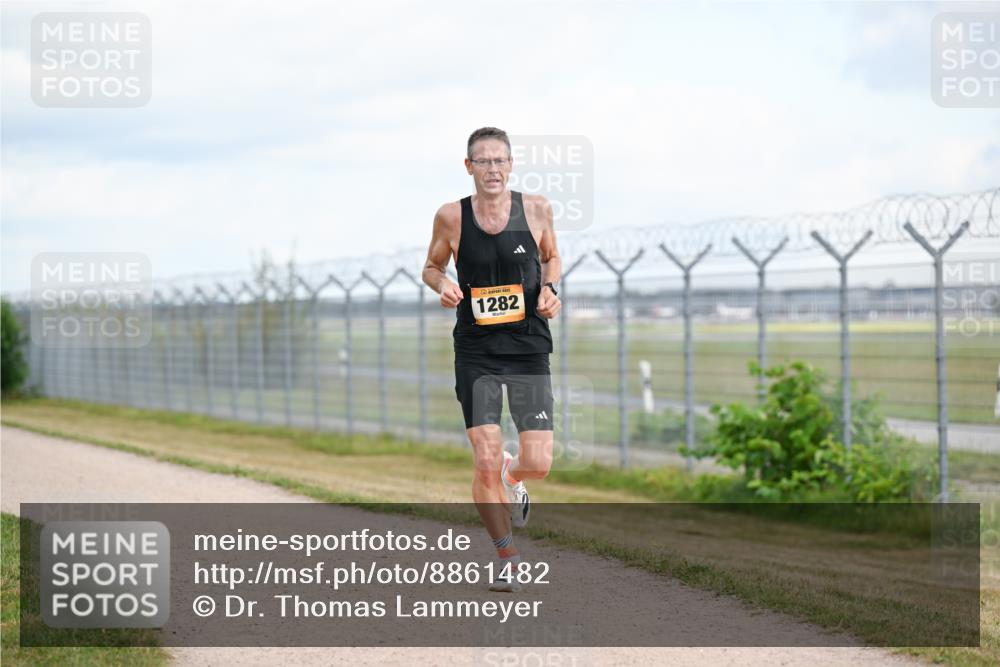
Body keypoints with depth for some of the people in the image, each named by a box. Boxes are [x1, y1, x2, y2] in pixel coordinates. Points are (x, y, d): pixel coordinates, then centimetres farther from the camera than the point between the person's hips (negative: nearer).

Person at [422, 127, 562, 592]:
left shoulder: (536, 208, -2)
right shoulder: (451, 217, -4)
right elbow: (432, 267, 11)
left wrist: (550, 288, -4)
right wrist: (442, 284, -11)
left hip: (528, 348, 1)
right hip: (476, 352, -1)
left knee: (538, 464, -6)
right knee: (486, 464, -8)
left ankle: (512, 476, 34)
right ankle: (507, 557, 16)